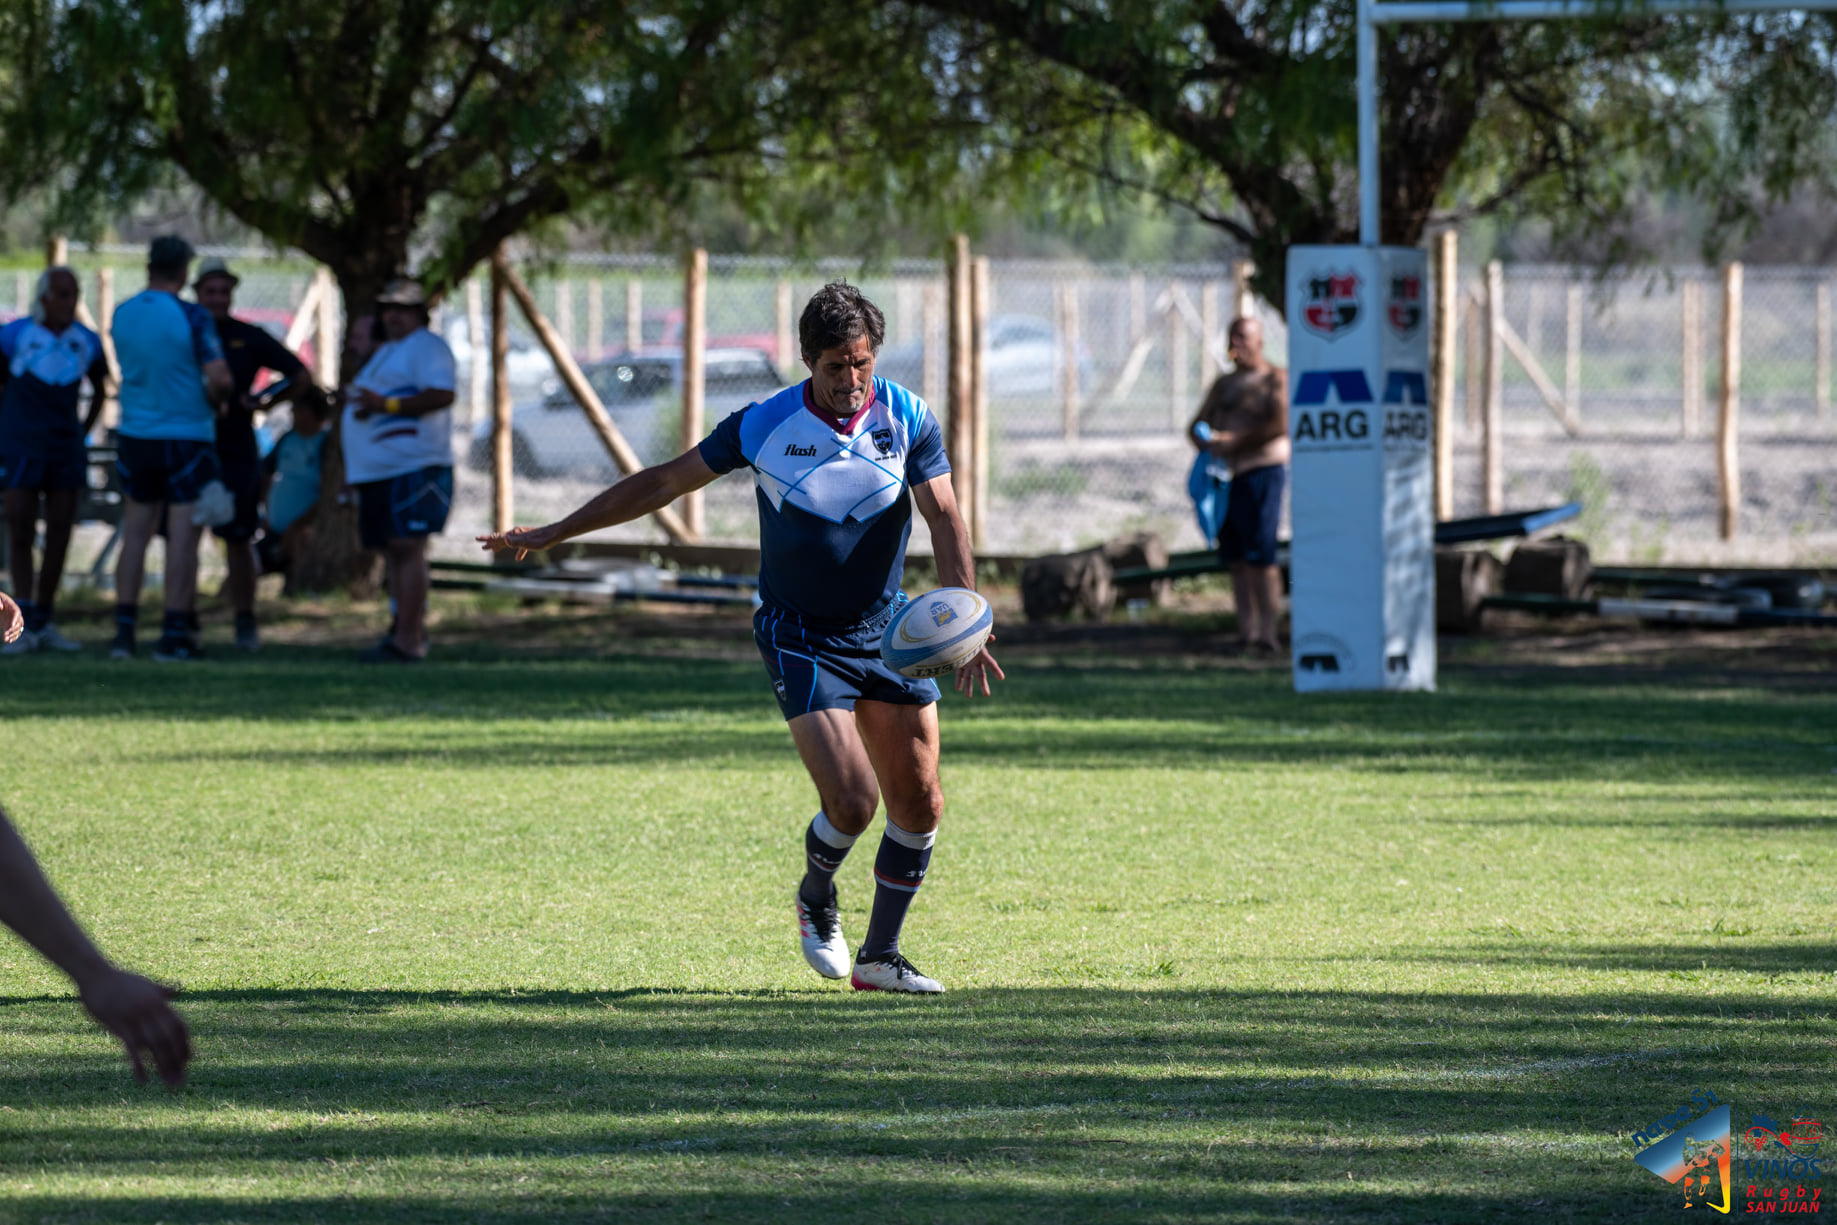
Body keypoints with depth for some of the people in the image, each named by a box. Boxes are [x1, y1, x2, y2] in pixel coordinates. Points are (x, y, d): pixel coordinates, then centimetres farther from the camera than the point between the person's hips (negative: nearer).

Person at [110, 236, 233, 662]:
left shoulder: (122, 315, 3)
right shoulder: (192, 317, -13)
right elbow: (220, 379, -17)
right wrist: (214, 401, 6)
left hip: (136, 436, 5)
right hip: (187, 433, -4)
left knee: (136, 532, 11)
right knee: (182, 535, -1)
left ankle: (124, 630, 7)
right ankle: (174, 634, -2)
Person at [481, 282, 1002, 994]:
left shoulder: (907, 419, -8)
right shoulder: (764, 426, -12)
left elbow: (944, 516, -9)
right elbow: (665, 483, -2)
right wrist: (553, 534, 1)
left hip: (887, 633, 4)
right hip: (799, 637, -3)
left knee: (919, 805, 1)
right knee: (851, 803, -17)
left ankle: (879, 958, 18)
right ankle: (816, 898, 17)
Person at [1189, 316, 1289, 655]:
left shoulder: (1275, 379, -1)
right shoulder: (1224, 384, 22)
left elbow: (1281, 424, -15)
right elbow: (1197, 426, 21)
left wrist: (1235, 441, -17)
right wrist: (1207, 442, -3)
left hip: (1262, 471, -7)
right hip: (1226, 475, 7)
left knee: (1260, 556, -13)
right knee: (1235, 559, 3)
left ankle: (1267, 633, -13)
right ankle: (1246, 633, 4)